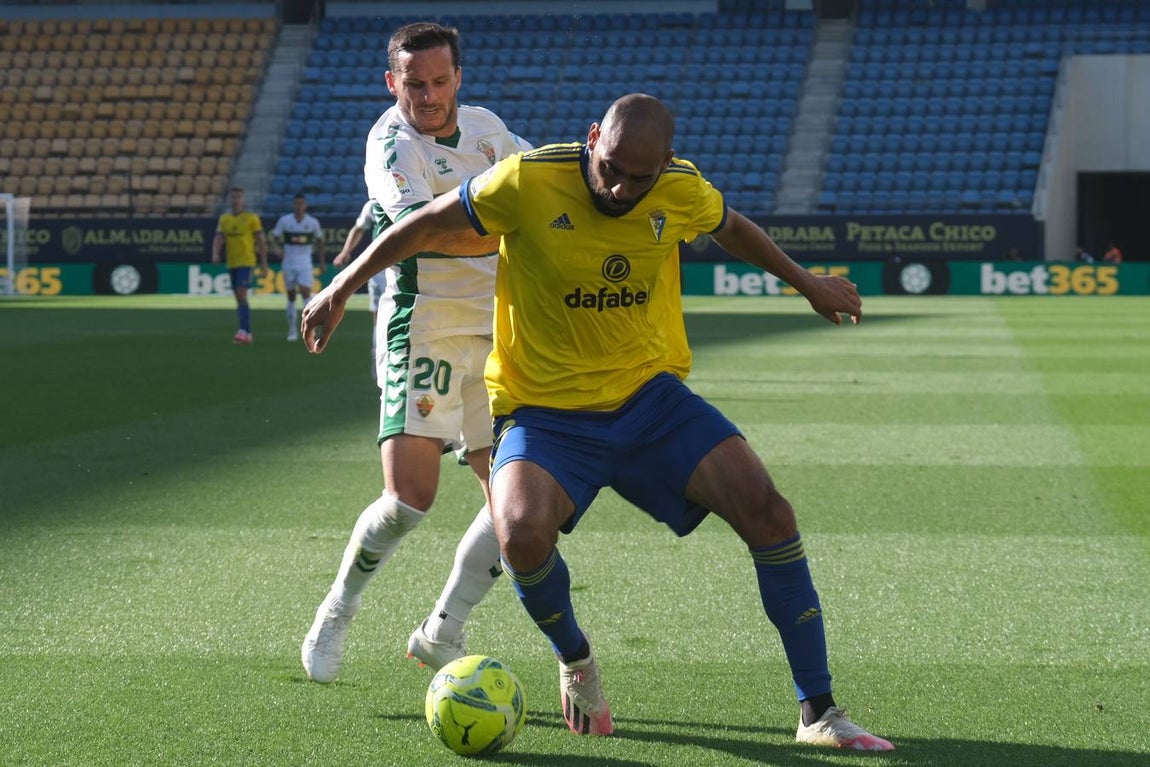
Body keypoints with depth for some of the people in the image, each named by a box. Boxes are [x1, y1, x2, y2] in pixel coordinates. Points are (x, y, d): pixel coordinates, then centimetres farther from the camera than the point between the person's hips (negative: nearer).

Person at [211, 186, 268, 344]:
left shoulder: (251, 218, -3)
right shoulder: (224, 219, 10)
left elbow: (261, 241, -1)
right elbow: (218, 239, 4)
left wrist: (264, 263, -4)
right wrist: (215, 254, -16)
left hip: (246, 261, -6)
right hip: (231, 264, 6)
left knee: (241, 296, -18)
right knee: (239, 298, 9)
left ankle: (244, 331, -22)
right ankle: (247, 333, 16)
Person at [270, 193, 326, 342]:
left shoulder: (312, 222, -1)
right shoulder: (284, 221, -1)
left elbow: (319, 241, 12)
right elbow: (275, 238, 3)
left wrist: (321, 261, 13)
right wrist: (277, 249, -19)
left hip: (305, 262, -1)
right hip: (289, 261, 1)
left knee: (306, 293, -15)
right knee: (291, 296, 7)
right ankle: (292, 330, 14)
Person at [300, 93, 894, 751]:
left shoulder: (684, 192, -7)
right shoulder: (528, 181, -18)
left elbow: (731, 228, 18)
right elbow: (427, 226, -3)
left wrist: (807, 283, 30)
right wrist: (342, 288, 3)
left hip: (651, 395, 3)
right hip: (546, 412, -3)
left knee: (766, 509, -15)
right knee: (521, 532, -32)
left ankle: (819, 713, -4)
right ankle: (575, 660, 4)